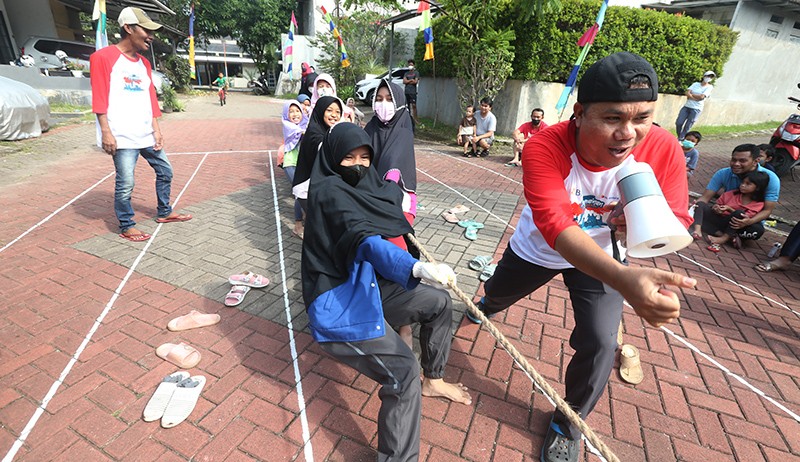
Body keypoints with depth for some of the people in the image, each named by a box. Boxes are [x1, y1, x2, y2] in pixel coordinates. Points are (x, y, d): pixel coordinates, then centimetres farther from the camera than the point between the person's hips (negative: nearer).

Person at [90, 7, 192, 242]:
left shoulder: (144, 64, 15)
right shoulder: (103, 57, -5)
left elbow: (151, 98, 13)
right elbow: (100, 99, -10)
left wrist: (156, 130, 6)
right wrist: (106, 132, -15)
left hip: (146, 134, 7)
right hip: (123, 136, -7)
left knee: (165, 171, 13)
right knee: (125, 183, -5)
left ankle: (164, 213, 30)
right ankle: (126, 226, 12)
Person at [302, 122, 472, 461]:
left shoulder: (363, 186, 10)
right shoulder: (328, 192, -18)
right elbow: (365, 242, -34)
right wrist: (418, 268, -48)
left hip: (365, 287, 9)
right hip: (338, 306, -9)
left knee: (439, 303, 10)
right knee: (404, 373, -20)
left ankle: (433, 380, 27)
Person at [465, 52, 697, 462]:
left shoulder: (663, 150, -26)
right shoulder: (544, 147, -36)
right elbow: (555, 227, -47)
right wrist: (622, 278, -63)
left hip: (602, 255, 1)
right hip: (537, 249, 0)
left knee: (599, 344, -9)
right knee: (496, 294, 25)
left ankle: (568, 424, 24)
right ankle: (486, 307, 68)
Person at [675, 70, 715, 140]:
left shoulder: (710, 87, 5)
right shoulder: (695, 84, 13)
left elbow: (701, 96, -10)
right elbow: (687, 93, -2)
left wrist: (691, 94, -1)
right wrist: (696, 98, -12)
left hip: (696, 109, -3)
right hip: (686, 106, 3)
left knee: (687, 127, -8)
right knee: (678, 123, -10)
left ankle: (680, 140, -3)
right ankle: (679, 137, 8)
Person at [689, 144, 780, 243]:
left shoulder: (770, 179, -15)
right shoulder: (723, 174, -10)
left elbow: (767, 210, -17)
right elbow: (705, 197, -13)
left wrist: (749, 221, -39)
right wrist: (696, 205, -39)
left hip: (752, 220, -1)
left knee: (757, 230, -38)